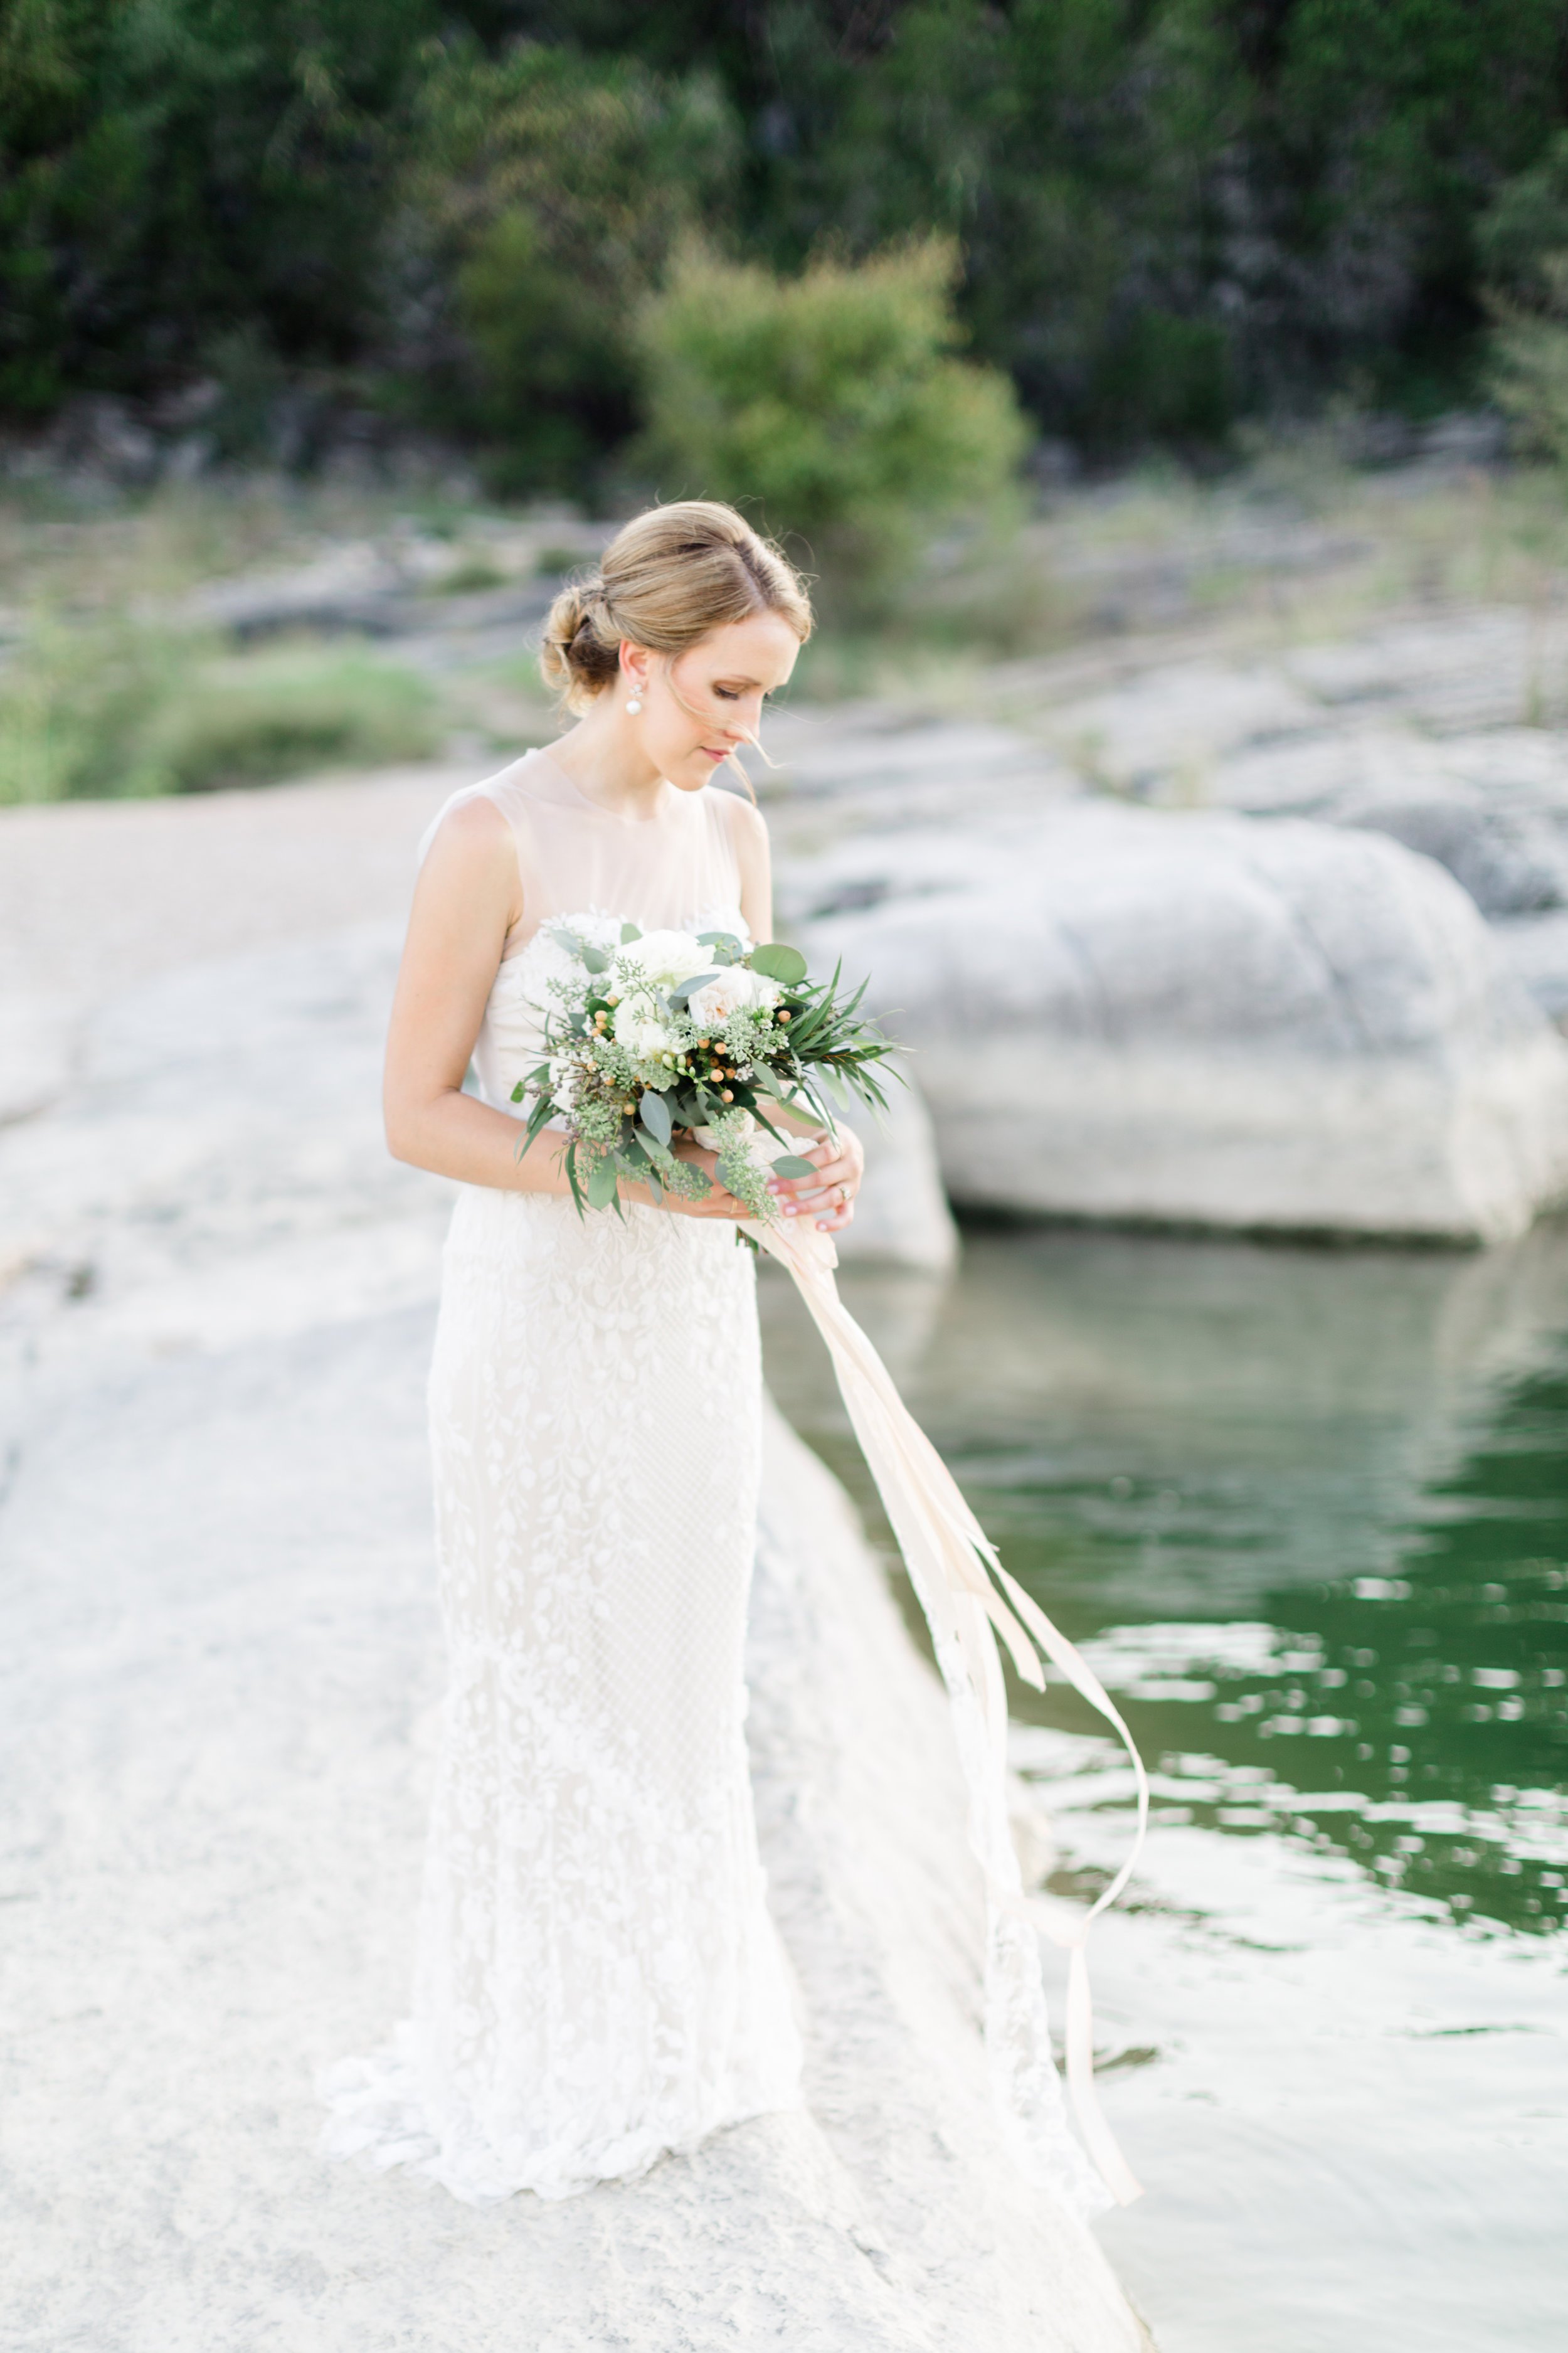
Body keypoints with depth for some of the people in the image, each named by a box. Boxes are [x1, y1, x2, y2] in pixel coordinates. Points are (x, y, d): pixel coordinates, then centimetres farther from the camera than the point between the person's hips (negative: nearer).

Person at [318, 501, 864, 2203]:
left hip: (696, 1307, 6)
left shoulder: (731, 835, 6)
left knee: (681, 1669, 14)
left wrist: (809, 1155, -7)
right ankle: (535, 2059, 21)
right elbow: (416, 1111, -13)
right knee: (548, 1682, 5)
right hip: (545, 1308, -6)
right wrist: (629, 1174, -24)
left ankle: (669, 2026, 30)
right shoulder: (496, 836, -13)